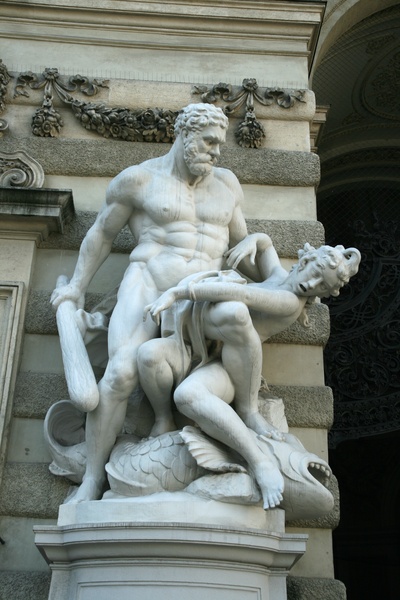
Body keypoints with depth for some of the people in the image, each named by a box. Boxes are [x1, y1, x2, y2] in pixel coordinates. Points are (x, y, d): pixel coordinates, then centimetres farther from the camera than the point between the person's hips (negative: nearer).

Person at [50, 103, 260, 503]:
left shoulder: (225, 183, 19)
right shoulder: (139, 179, 6)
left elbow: (242, 244, 25)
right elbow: (102, 233, 14)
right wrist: (77, 286, 14)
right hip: (147, 285, -3)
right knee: (120, 374, -26)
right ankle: (93, 478, -16)